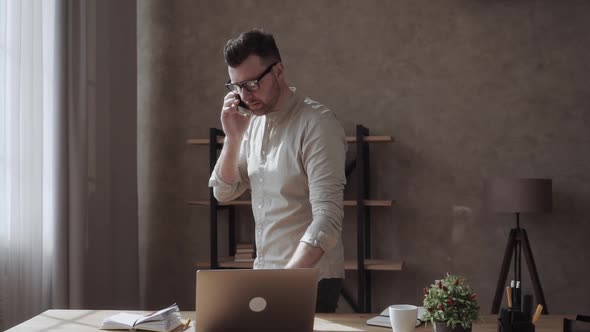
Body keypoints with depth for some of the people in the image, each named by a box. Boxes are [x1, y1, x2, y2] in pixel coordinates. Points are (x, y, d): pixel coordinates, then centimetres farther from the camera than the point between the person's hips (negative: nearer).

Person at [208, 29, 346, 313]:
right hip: (263, 274, 7)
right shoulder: (253, 122, 5)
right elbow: (223, 192, 8)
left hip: (310, 282, -7)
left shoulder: (317, 124, -18)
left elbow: (327, 218, -25)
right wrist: (233, 137, -6)